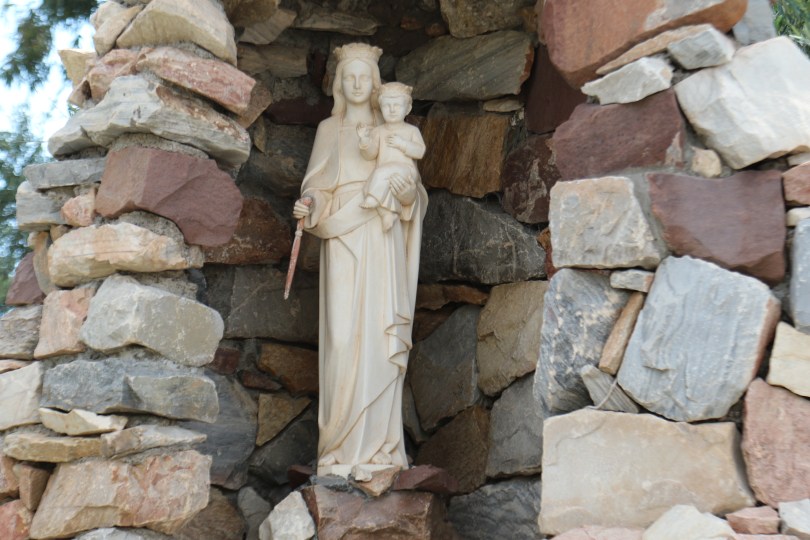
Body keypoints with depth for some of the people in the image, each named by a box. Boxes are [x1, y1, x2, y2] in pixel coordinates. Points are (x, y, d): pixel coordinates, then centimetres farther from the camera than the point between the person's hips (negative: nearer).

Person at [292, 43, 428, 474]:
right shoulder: (329, 130, 14)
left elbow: (415, 190, 12)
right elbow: (318, 189, 9)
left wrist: (408, 197, -11)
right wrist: (309, 208, -13)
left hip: (382, 246, 1)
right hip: (343, 244, 0)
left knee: (381, 338, -5)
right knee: (344, 338, -8)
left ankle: (380, 445, -1)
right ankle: (341, 448, -3)